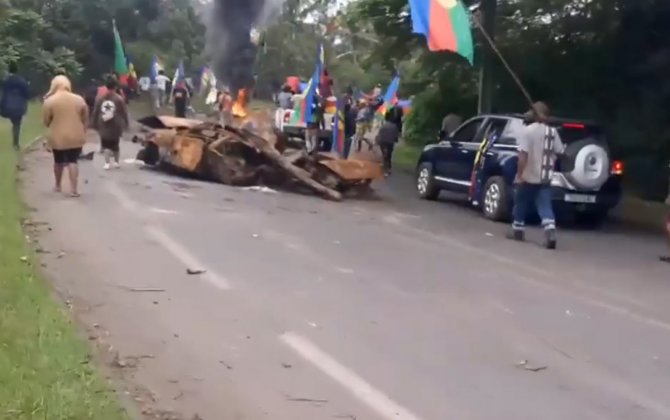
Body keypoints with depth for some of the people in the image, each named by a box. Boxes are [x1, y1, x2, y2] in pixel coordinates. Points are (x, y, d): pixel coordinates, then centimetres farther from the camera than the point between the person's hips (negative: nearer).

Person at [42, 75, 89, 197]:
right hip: (76, 137, 1)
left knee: (58, 161, 16)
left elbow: (46, 121, -1)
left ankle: (58, 186, 30)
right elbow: (85, 120, 6)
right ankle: (74, 189, -6)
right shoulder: (79, 99, 0)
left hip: (57, 137, 0)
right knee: (72, 161, 3)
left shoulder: (49, 101, -7)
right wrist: (82, 132, 17)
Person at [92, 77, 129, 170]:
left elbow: (95, 113, 6)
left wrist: (95, 124, 16)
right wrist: (125, 123, 9)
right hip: (115, 125, -1)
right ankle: (116, 162, 26)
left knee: (106, 145, 4)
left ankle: (107, 162, -11)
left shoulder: (100, 98, 2)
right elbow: (124, 113, -4)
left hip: (103, 126, 1)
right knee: (115, 145, 14)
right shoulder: (119, 99, -7)